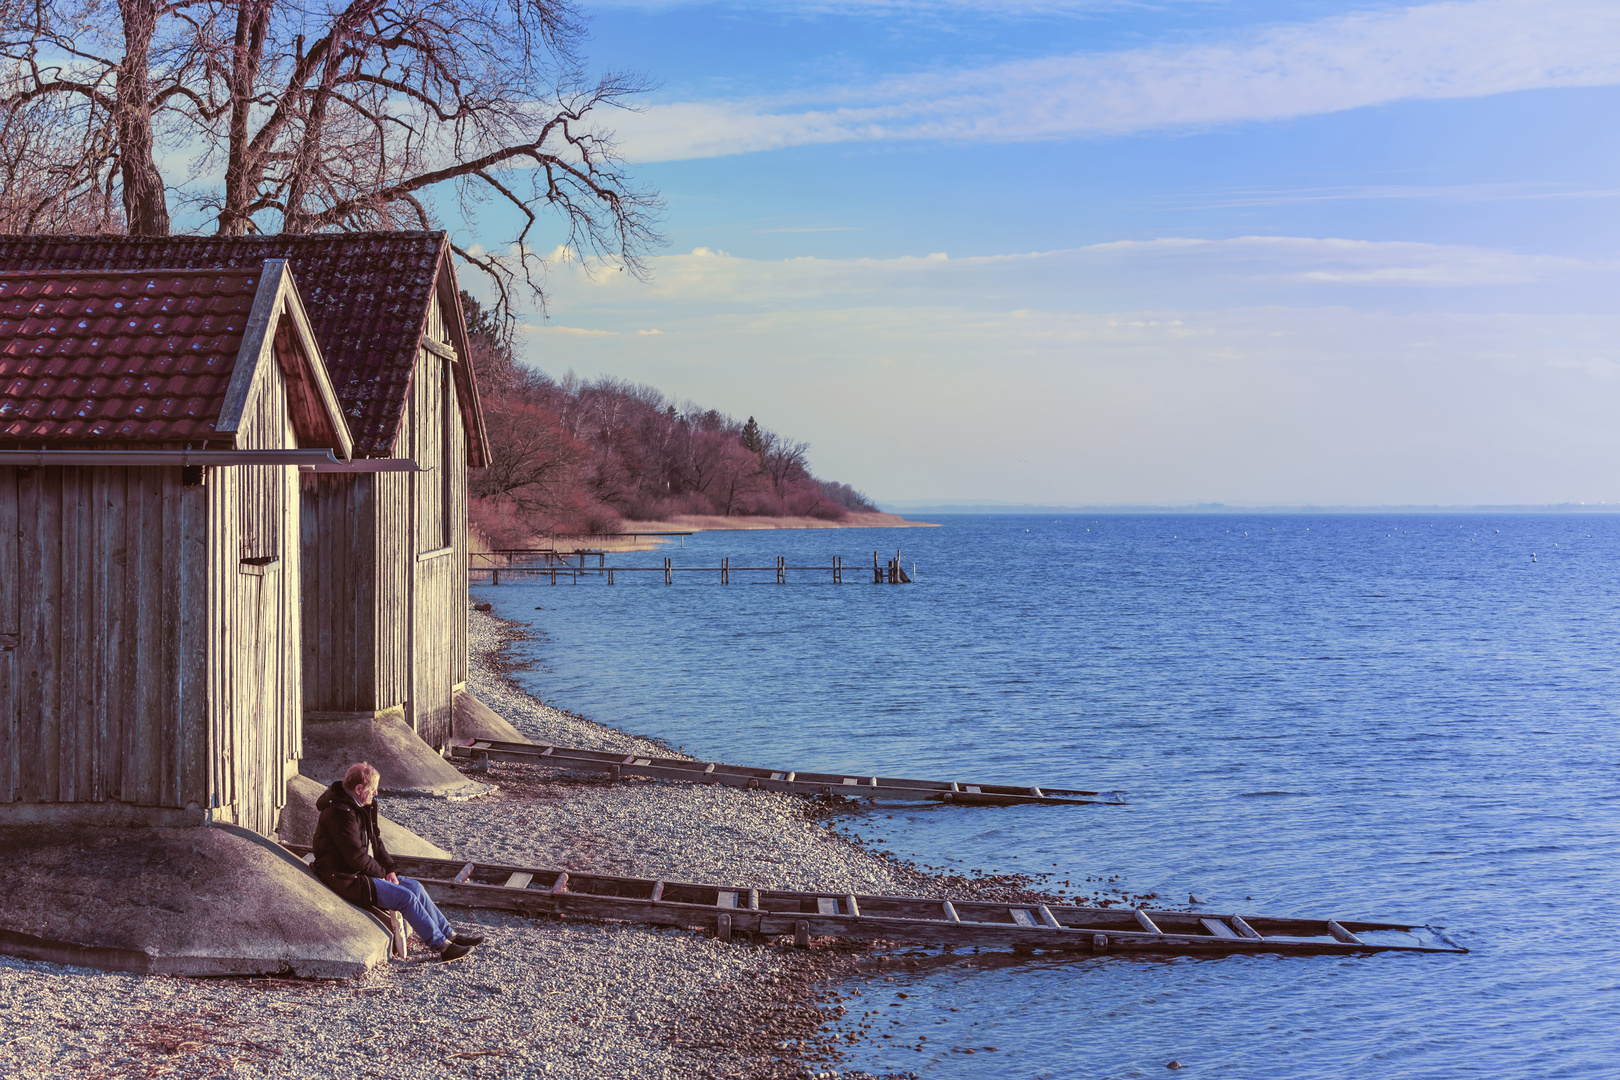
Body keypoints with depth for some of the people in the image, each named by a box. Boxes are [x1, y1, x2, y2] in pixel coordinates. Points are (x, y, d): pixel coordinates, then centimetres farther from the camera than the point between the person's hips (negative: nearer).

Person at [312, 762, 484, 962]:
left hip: (363, 872, 10)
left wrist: (389, 869, 2)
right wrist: (383, 873, -9)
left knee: (414, 886, 2)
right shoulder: (341, 814, -23)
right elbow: (357, 857, -24)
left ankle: (450, 935, 5)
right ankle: (442, 946, -14)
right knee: (405, 897, -18)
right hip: (347, 880, -10)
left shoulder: (362, 806, 9)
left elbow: (374, 840, 16)